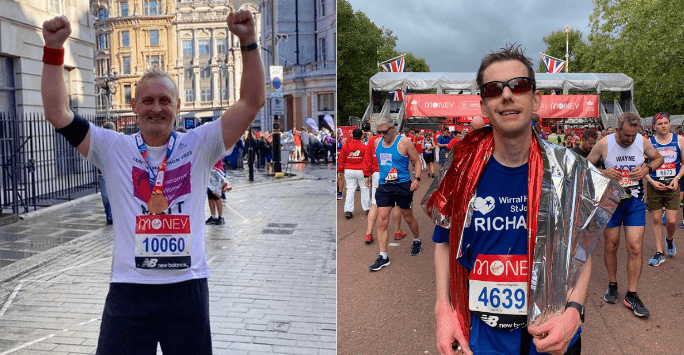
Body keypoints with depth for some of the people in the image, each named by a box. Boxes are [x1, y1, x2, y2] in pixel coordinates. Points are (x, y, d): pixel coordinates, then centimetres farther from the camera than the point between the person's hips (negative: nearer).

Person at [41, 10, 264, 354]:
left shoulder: (199, 145, 1)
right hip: (129, 289, 0)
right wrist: (54, 49, -8)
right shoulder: (113, 148, 4)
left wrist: (248, 42, -13)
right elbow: (57, 113, -2)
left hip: (188, 287, 0)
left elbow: (252, 102, -5)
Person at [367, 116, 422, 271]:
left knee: (408, 218, 12)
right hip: (384, 186, 4)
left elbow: (417, 161, -4)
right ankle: (383, 257, 2)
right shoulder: (377, 142, 6)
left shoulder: (404, 142, -9)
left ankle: (417, 241, 43)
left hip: (403, 185, -3)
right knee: (381, 221, -5)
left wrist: (417, 179, -17)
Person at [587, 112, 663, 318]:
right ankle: (612, 285, 30)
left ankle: (631, 295, 6)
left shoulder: (643, 142, -3)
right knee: (611, 245, 8)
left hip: (635, 201, 1)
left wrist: (647, 168, -7)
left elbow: (659, 158, 14)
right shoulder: (603, 145, -10)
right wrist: (603, 173, -19)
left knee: (636, 247, -5)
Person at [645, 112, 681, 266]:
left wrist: (677, 178, -9)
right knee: (656, 219, 5)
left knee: (671, 221, -3)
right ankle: (659, 253, 15)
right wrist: (651, 181, -12)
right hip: (654, 186, 0)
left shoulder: (679, 140, 1)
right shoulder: (649, 143, -3)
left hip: (672, 186, 1)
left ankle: (669, 239, 32)